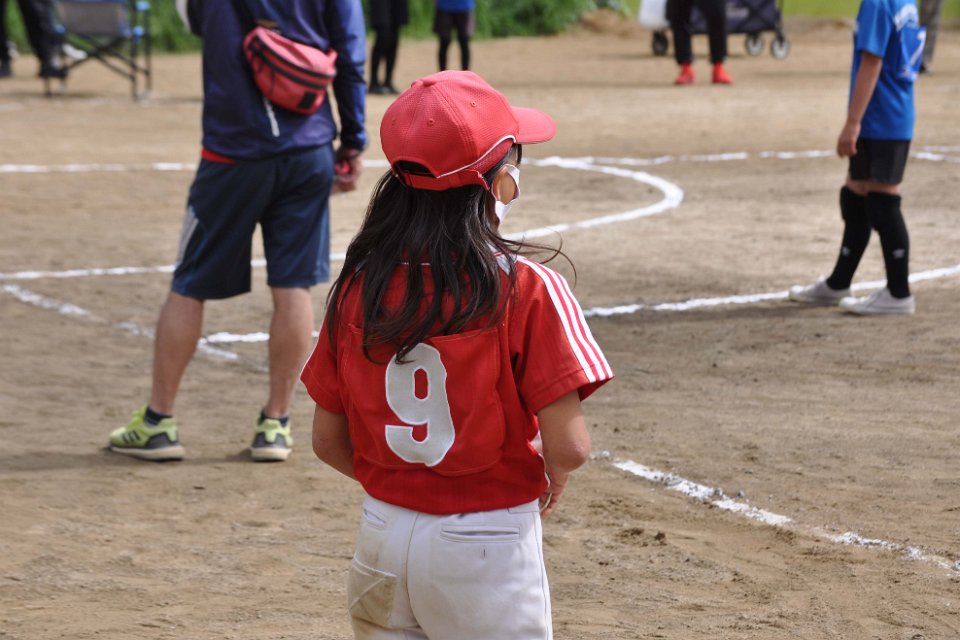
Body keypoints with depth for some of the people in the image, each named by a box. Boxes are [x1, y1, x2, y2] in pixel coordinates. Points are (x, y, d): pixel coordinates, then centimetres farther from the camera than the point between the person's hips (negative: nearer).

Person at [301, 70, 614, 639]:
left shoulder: (358, 289, -1)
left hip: (384, 535, 5)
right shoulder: (526, 290, -15)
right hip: (488, 544, -5)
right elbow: (568, 446, -17)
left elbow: (329, 440, 4)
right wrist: (555, 474, 5)